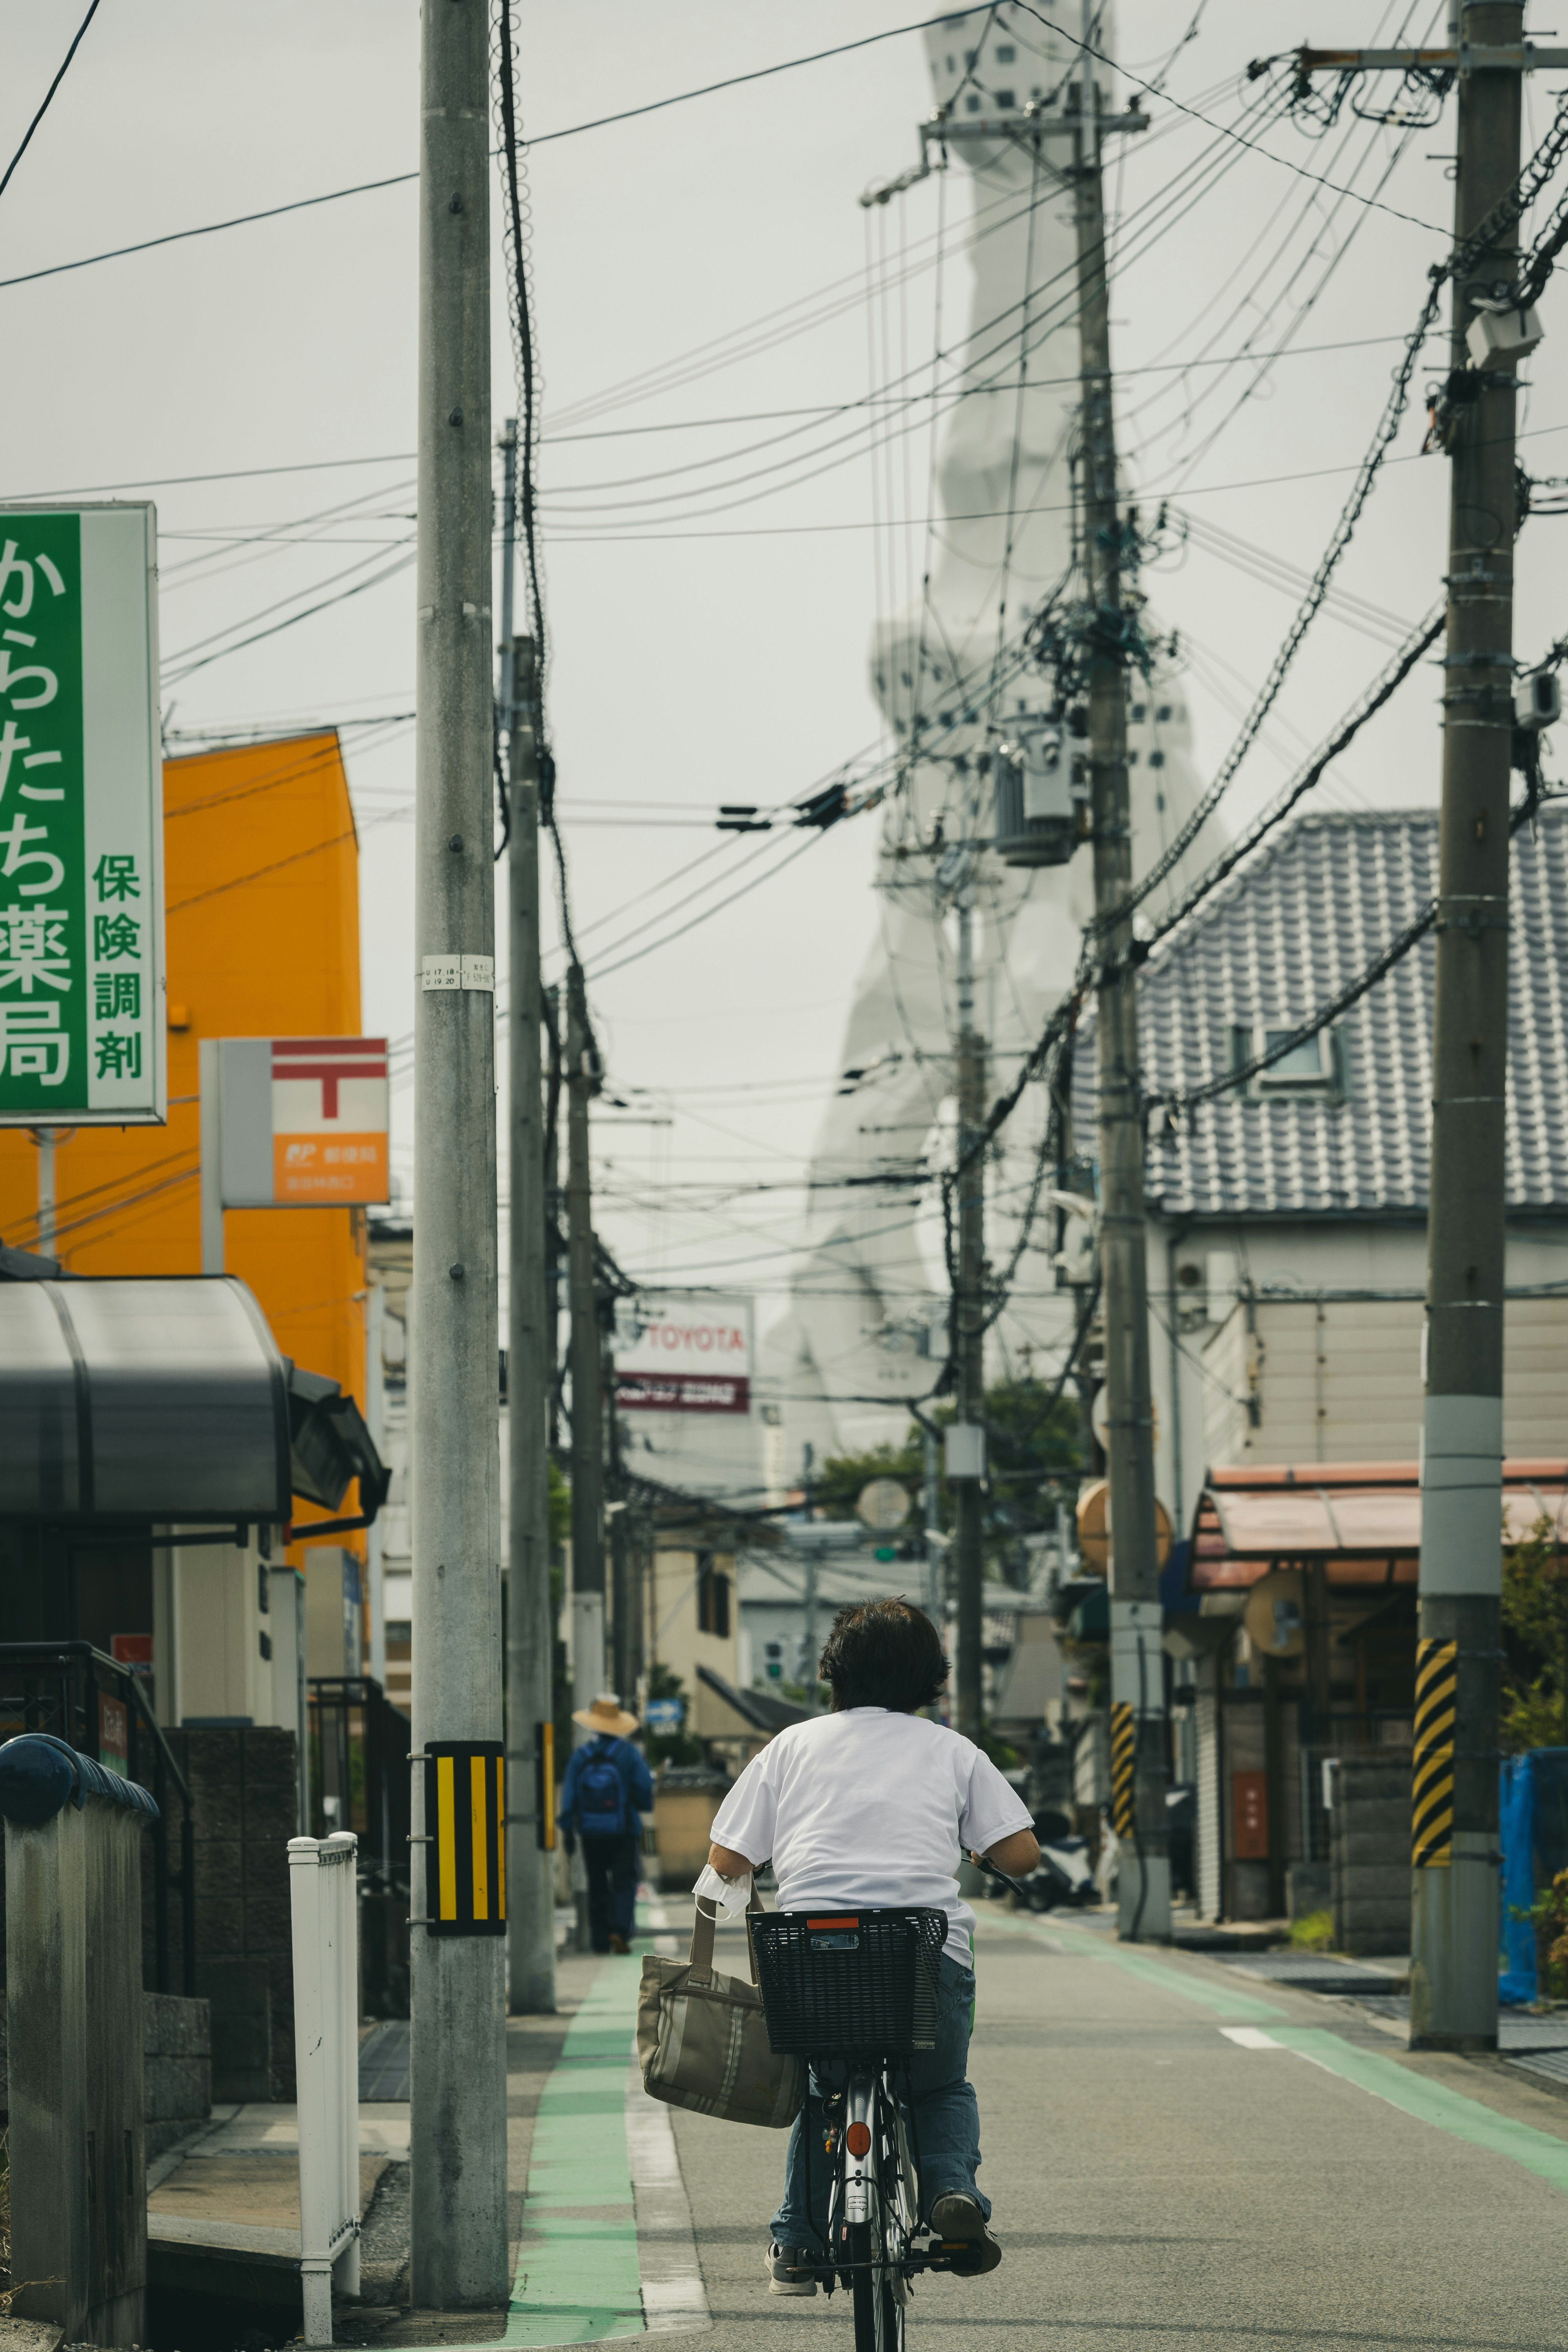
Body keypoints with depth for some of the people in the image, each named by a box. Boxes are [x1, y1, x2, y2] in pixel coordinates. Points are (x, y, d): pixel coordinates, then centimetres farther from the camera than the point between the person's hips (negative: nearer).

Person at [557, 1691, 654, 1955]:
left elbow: (569, 1796, 1)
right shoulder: (629, 1753, -5)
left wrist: (567, 1830, 5)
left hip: (591, 1833, 2)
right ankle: (620, 1930, -22)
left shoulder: (580, 1756, 1)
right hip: (624, 1832, -2)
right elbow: (646, 1790, -6)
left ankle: (600, 1939, 10)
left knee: (597, 1886, 11)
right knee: (624, 1883, -2)